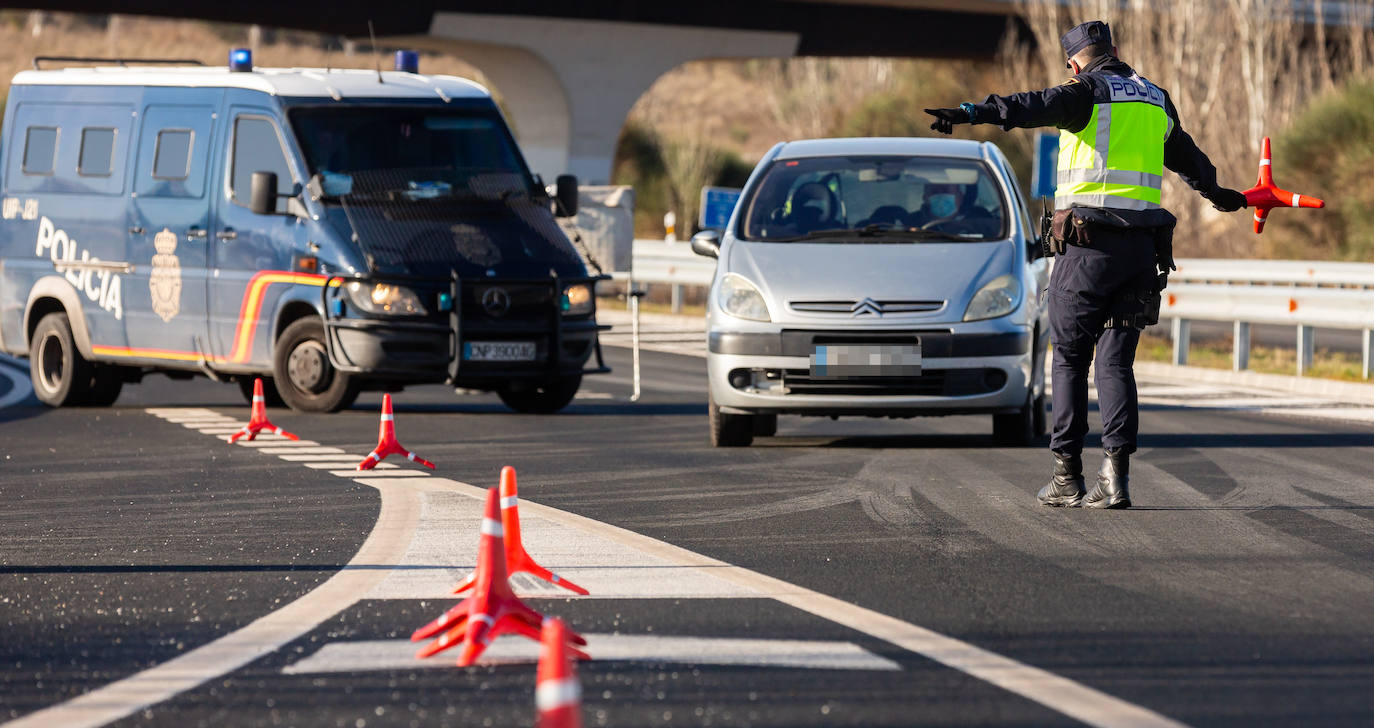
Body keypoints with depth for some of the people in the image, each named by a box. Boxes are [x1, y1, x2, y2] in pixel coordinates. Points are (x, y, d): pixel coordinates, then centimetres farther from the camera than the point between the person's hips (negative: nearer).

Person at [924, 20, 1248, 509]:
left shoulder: (1087, 93, -2)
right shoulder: (1156, 100, 18)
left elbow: (1034, 106, -23)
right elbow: (1186, 156, 37)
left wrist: (970, 114, -36)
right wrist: (1215, 192, 57)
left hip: (1088, 244, -5)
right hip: (1142, 248, 5)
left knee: (1070, 358, 5)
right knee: (1116, 362, 7)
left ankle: (1068, 476, 4)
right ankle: (1116, 474, -5)